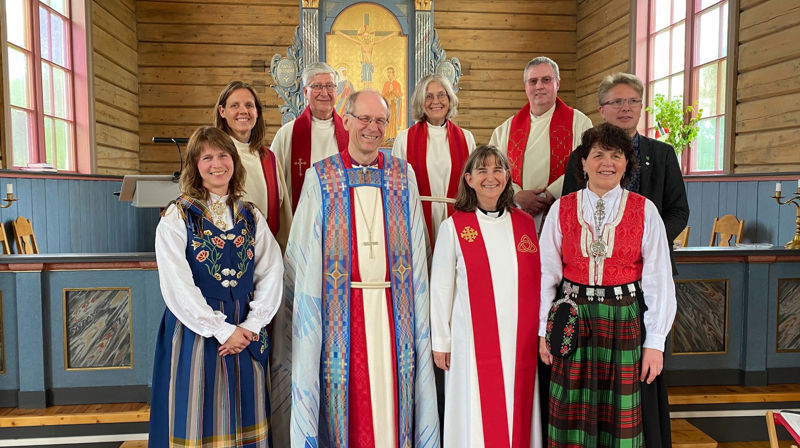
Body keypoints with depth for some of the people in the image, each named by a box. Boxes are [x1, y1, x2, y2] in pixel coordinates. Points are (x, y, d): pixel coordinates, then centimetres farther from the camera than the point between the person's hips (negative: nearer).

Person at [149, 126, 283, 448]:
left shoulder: (251, 216, 7)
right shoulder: (177, 216, -3)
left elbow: (271, 273, 1)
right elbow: (176, 284, -11)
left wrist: (252, 325, -10)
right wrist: (222, 330, -14)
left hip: (246, 333, 3)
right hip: (196, 331, -3)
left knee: (244, 419, 12)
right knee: (199, 421, 7)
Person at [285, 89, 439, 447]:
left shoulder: (403, 175, 9)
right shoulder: (320, 177, 2)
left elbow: (415, 248, 11)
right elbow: (301, 253, 4)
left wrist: (417, 307, 7)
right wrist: (303, 302, 2)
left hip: (391, 306, 2)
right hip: (341, 305, -1)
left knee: (389, 388, 6)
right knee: (346, 388, 5)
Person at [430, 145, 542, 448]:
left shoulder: (525, 224, 6)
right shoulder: (453, 228, -3)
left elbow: (536, 282, 11)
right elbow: (441, 288, -1)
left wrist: (541, 332, 10)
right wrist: (441, 342, 0)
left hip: (521, 340, 3)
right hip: (473, 340, -3)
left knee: (518, 413, 11)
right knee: (478, 416, 4)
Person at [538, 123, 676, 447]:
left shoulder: (645, 211, -1)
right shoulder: (561, 209, 1)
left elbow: (658, 280, -2)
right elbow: (547, 273, 2)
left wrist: (655, 343, -4)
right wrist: (544, 331, 1)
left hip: (624, 320, 0)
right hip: (572, 320, 1)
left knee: (620, 413, 8)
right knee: (572, 413, 8)